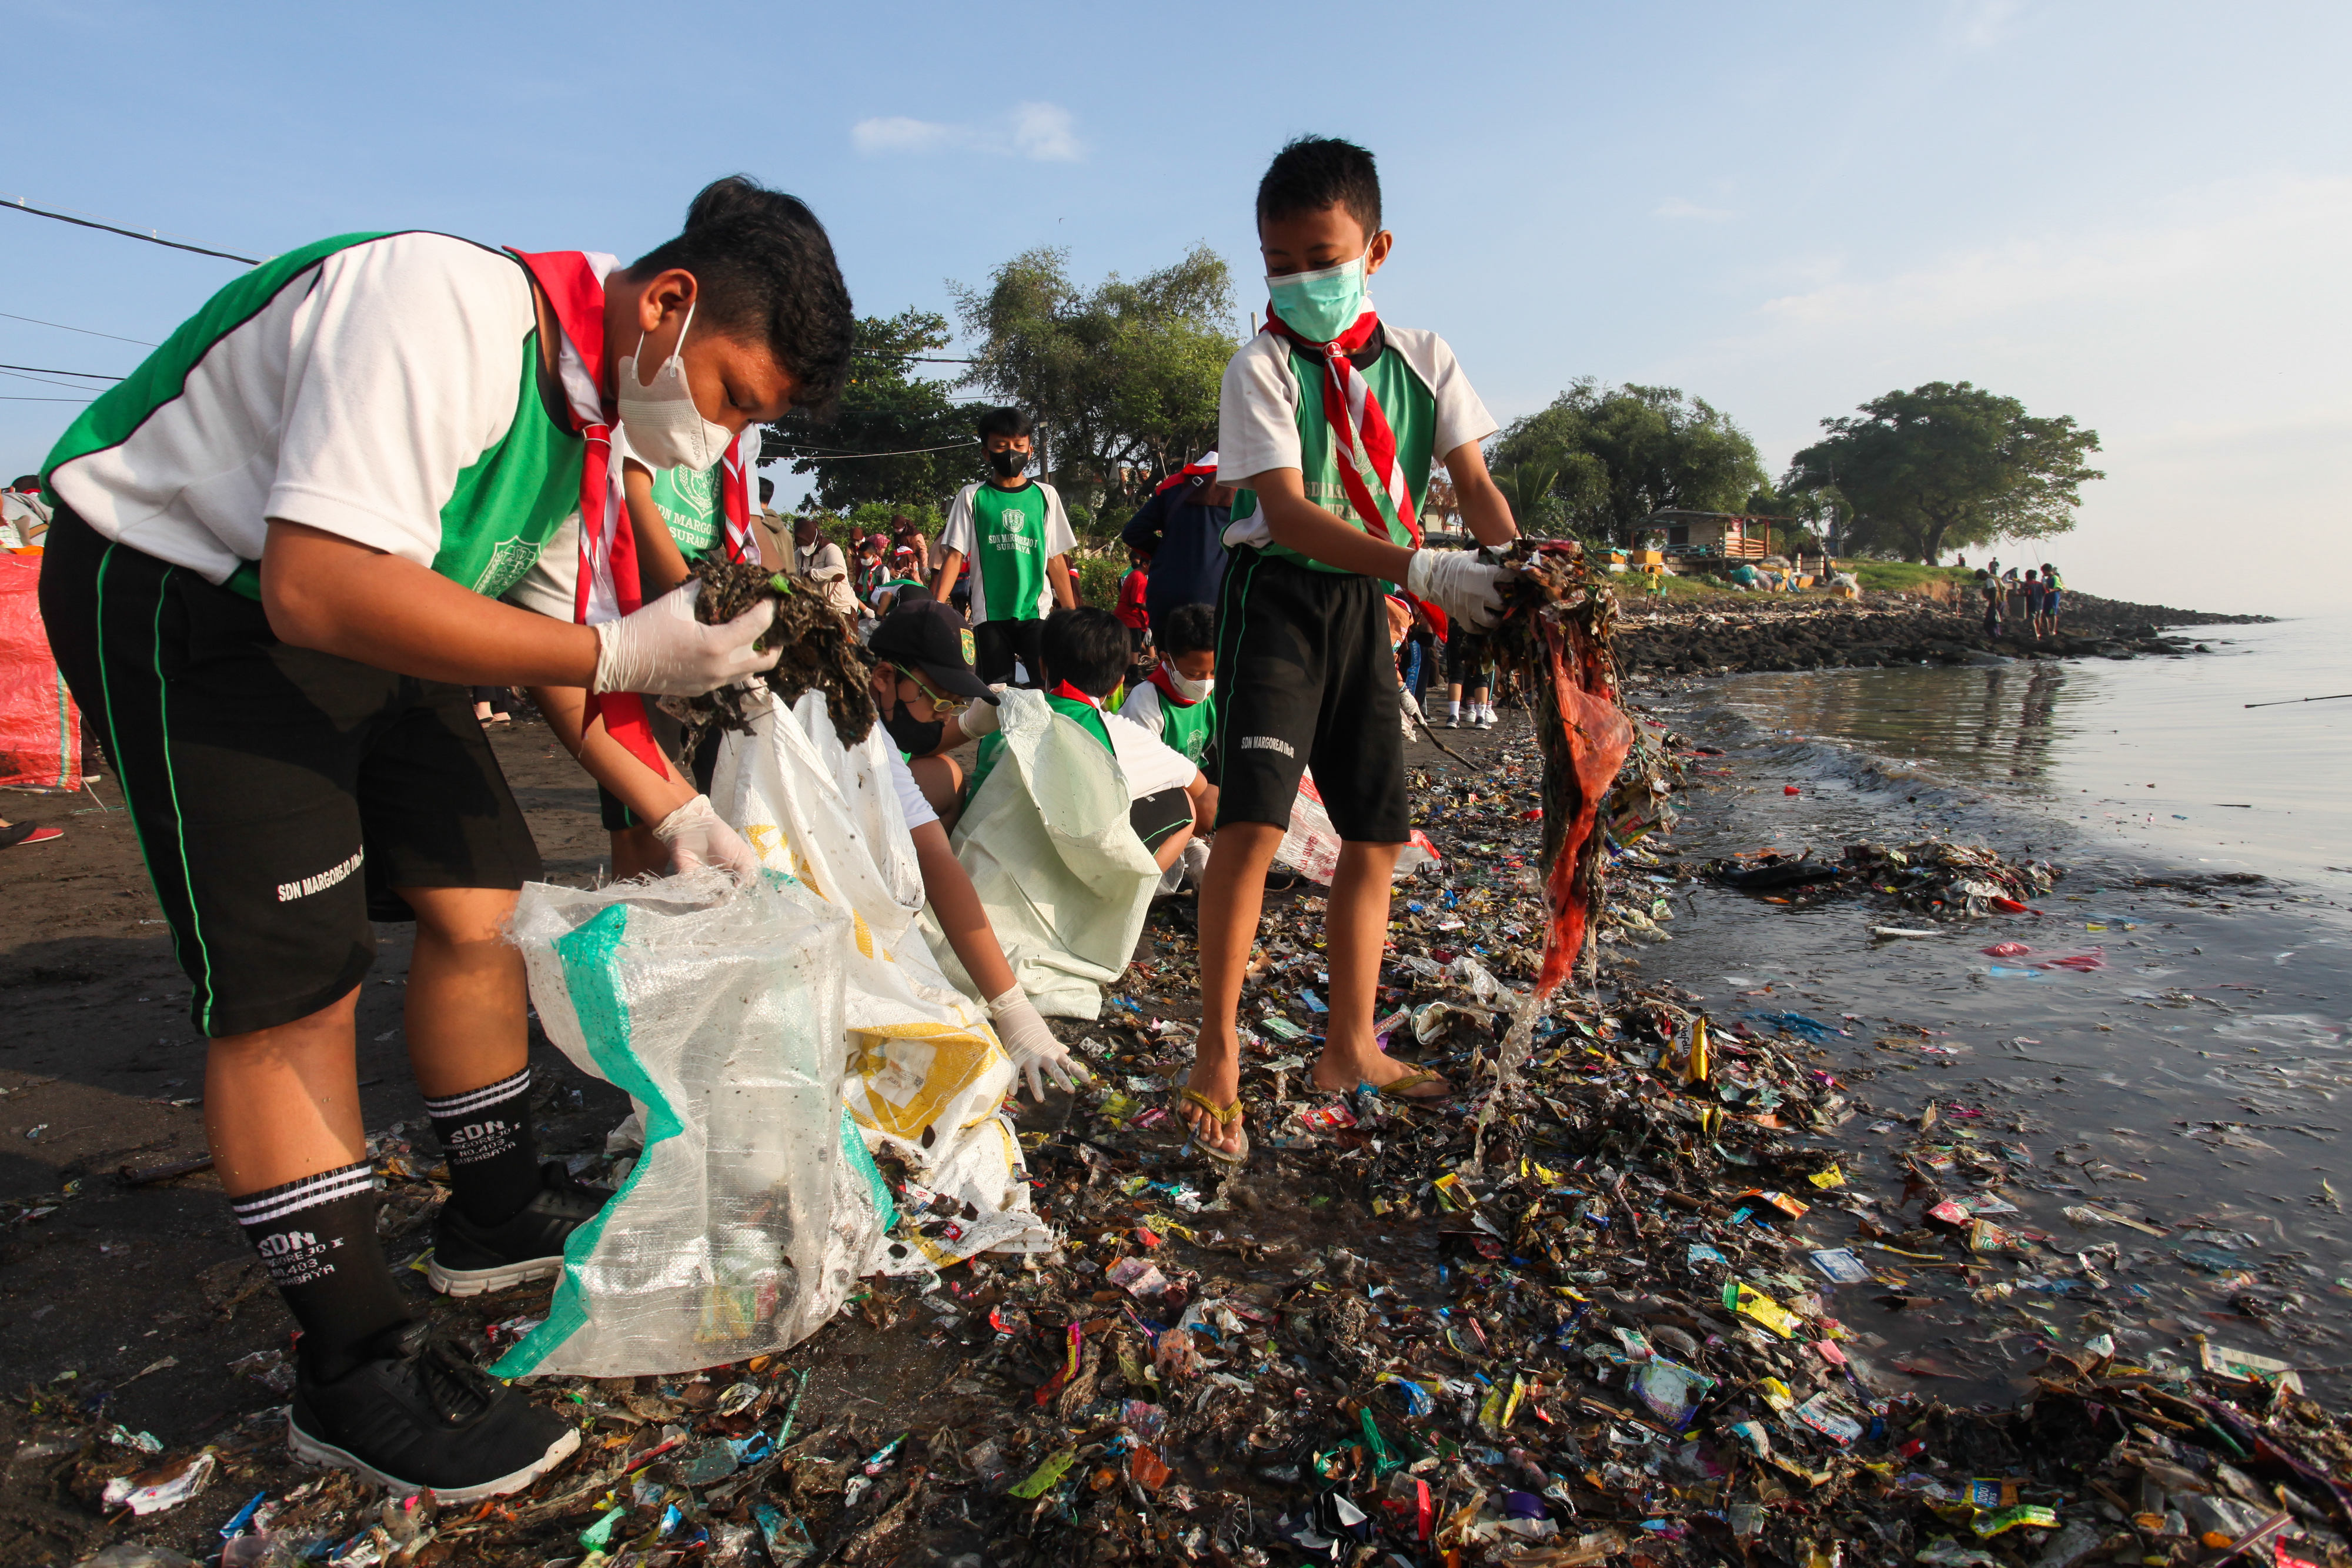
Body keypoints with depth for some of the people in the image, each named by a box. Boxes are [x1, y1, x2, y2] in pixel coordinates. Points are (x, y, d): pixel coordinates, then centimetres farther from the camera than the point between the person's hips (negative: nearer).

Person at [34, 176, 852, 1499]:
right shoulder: (443, 308, -28)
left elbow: (564, 642, 6)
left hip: (359, 623, 9)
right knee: (294, 980, -11)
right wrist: (621, 657, -35)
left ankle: (499, 1205, 23)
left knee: (485, 906, 4)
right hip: (178, 592, -8)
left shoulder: (591, 411, 0)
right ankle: (357, 1365, 2)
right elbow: (320, 590, -36)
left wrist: (673, 809, -1)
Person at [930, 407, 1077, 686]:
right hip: (989, 614, 0)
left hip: (1037, 612, 0)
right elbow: (954, 556, 2)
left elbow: (1056, 559, 9)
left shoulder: (1045, 495, 9)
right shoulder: (972, 497, 6)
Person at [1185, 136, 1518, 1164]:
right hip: (1278, 595, -5)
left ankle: (1349, 1049, 21)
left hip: (1364, 604, 6)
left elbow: (1472, 480, 3)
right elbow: (1286, 512, -20)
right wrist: (1423, 568, -32)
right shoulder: (1263, 366, -8)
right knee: (1253, 820, -19)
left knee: (1377, 834, 7)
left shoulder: (1422, 359, 7)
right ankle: (1217, 1056, -4)